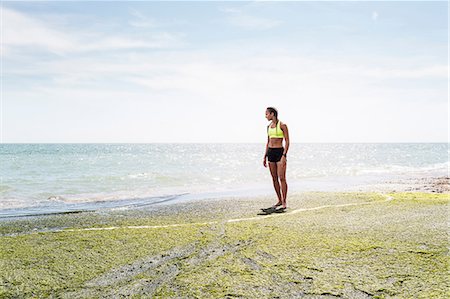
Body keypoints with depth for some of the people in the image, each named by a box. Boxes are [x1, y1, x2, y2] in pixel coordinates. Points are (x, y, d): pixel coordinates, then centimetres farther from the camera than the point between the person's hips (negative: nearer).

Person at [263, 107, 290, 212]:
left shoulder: (282, 125, -8)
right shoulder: (269, 126, 12)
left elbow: (287, 142, -10)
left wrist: (284, 155, -18)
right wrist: (265, 156, 15)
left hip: (280, 152, -7)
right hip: (270, 152, 7)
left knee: (282, 178, -9)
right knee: (274, 178, 8)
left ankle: (284, 203, -5)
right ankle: (279, 201, 17)